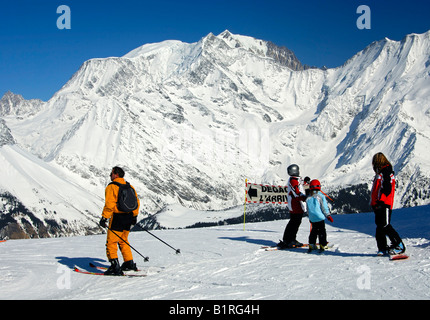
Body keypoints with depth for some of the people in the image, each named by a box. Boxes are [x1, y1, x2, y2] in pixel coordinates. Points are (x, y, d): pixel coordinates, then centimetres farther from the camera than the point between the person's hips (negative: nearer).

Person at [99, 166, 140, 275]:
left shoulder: (111, 187, -10)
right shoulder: (129, 187, 11)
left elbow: (109, 204, -19)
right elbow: (137, 202, 15)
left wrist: (104, 217, -14)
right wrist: (134, 216, 24)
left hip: (117, 217, -8)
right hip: (129, 218, 8)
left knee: (111, 243, -2)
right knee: (123, 241, 22)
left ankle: (115, 267, -10)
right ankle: (129, 263, 23)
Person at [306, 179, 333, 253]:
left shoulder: (308, 198, 4)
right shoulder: (320, 196, -8)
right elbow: (324, 208, -5)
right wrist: (328, 216, 4)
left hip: (312, 219, 4)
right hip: (320, 217, -4)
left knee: (314, 231, 15)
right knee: (322, 232, 3)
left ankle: (311, 245, 13)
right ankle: (322, 245, 2)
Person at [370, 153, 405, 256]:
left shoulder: (387, 172, -9)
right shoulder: (380, 173, 21)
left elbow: (386, 188, -19)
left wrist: (380, 201, -24)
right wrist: (374, 203, 22)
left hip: (384, 204, -10)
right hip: (378, 205, 10)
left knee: (385, 226, -12)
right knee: (380, 227, 7)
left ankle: (399, 246, -5)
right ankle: (383, 248, 11)